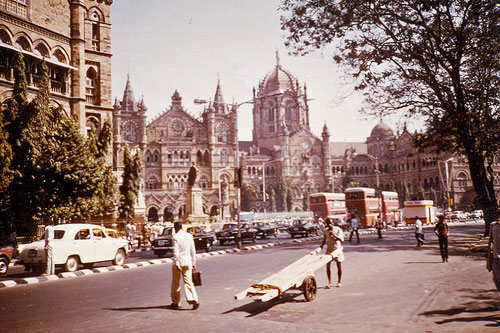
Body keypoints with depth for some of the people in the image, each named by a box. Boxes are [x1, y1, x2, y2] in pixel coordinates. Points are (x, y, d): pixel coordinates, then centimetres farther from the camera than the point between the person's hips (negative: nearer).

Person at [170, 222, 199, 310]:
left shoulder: (175, 237, -9)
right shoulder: (189, 236, 6)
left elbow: (175, 251, -16)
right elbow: (193, 251, 9)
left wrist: (177, 263, -20)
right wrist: (193, 263, 14)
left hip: (178, 262, -4)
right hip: (187, 262, 4)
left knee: (175, 283, 12)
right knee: (188, 282, 3)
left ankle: (175, 302, 22)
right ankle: (194, 300, -14)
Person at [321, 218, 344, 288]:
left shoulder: (338, 229, -8)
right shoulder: (325, 231, 2)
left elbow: (341, 239, -18)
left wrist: (334, 235, -30)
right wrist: (322, 245, -3)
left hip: (337, 249, -2)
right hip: (329, 249, 2)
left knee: (339, 265, 4)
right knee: (328, 265, -5)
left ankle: (339, 282, 18)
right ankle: (329, 282, 3)